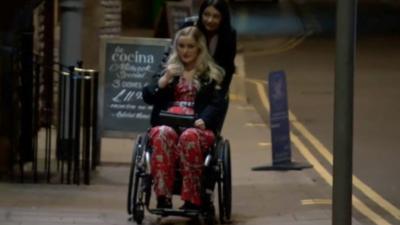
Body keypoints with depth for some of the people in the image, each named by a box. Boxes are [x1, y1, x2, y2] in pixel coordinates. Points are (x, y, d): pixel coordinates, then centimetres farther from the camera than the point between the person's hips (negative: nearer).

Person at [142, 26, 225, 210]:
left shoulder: (211, 75, 16)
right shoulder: (167, 69, 23)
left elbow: (216, 104, 4)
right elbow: (147, 97, 11)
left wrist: (204, 120, -16)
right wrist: (165, 79, -5)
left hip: (196, 127, -1)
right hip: (166, 123, 1)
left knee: (190, 137, -38)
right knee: (163, 134, -36)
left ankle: (192, 199, -37)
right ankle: (163, 195, -41)